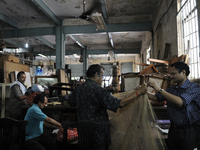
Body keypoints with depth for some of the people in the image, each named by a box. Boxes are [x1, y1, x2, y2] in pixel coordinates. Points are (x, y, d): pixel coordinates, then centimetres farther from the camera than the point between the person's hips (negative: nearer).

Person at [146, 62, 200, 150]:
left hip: (188, 132, -5)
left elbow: (180, 102, -27)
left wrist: (159, 89, -25)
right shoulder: (172, 89, 9)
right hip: (173, 129, 6)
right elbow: (156, 98, 15)